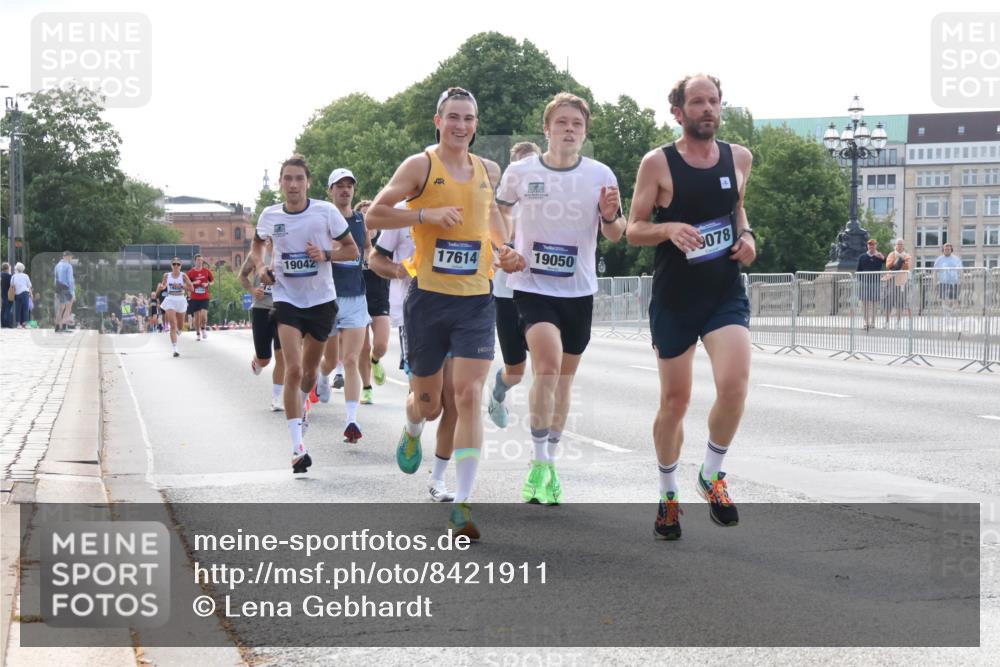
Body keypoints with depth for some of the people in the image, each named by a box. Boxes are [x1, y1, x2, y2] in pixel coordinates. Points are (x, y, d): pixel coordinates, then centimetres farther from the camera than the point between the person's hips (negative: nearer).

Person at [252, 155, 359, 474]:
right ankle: (298, 447, -16)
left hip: (322, 299, 1)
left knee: (310, 370, 17)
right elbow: (257, 243, 20)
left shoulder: (326, 212, -8)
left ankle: (302, 403, 53)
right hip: (287, 299, -1)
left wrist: (326, 254, -18)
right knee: (293, 370, -16)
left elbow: (352, 250, 0)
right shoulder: (269, 216, -2)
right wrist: (260, 266, 1)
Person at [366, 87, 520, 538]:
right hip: (428, 298, -2)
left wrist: (505, 248, 13)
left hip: (476, 301, 2)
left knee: (469, 397, -12)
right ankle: (411, 430, 50)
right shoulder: (420, 166, -4)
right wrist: (427, 215, -18)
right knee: (428, 403, 10)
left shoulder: (488, 171, 9)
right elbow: (374, 215, -7)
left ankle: (462, 504, -10)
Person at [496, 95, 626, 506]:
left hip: (578, 290, 3)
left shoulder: (600, 175, -1)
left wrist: (611, 216, -17)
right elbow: (499, 212, 16)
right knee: (548, 365, -22)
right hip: (532, 285, -2)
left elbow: (614, 236, 5)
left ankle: (550, 463, 25)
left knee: (564, 378, 11)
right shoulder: (521, 172, -2)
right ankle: (540, 464, -12)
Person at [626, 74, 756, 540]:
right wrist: (668, 228, -23)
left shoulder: (738, 158, 5)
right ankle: (668, 493, 27)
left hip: (726, 293, 2)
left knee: (734, 385, -18)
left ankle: (712, 474, 7)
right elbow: (633, 230, -3)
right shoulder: (658, 163, -6)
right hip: (674, 297, -2)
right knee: (675, 400, 6)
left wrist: (746, 235, 4)